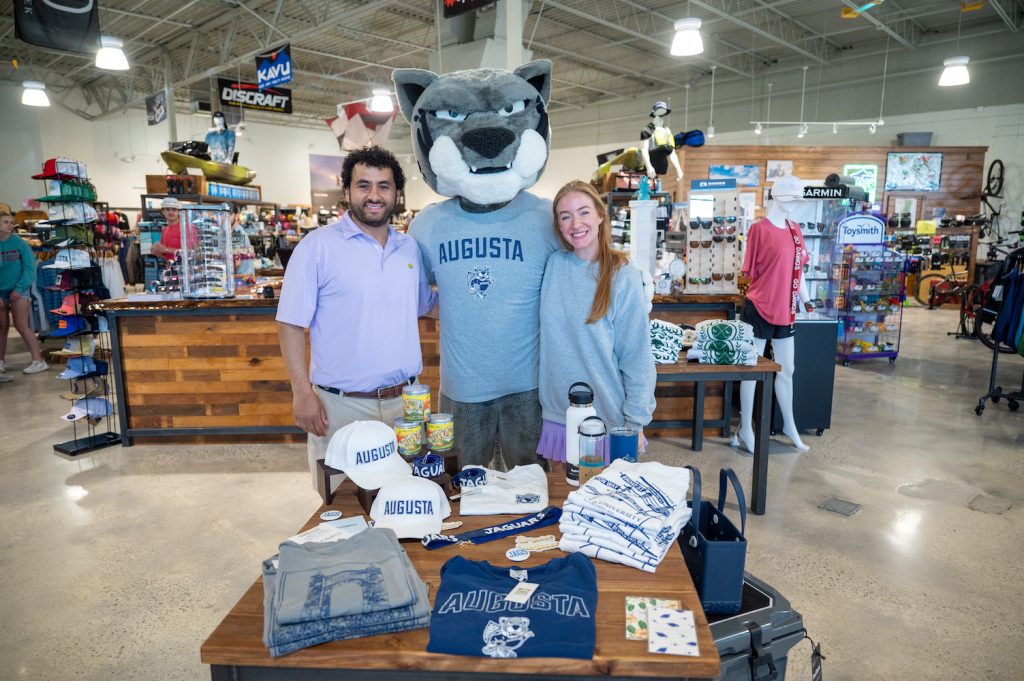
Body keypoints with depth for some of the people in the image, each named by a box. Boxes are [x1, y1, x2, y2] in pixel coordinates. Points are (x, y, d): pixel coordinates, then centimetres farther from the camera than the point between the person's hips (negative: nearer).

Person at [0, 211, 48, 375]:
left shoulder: (19, 243, -4)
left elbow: (30, 268, -6)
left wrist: (19, 288, -14)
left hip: (18, 291, -3)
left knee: (21, 325, -8)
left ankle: (38, 361, -8)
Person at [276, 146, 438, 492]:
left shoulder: (410, 247, 9)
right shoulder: (318, 245, -6)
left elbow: (426, 304, 22)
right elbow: (291, 324, -7)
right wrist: (302, 393, -13)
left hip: (405, 399, 5)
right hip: (340, 405, -4)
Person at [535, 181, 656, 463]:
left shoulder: (624, 277, -11)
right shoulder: (553, 264, -1)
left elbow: (637, 357, -8)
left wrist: (636, 422, -8)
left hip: (609, 420, -3)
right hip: (557, 415, 3)